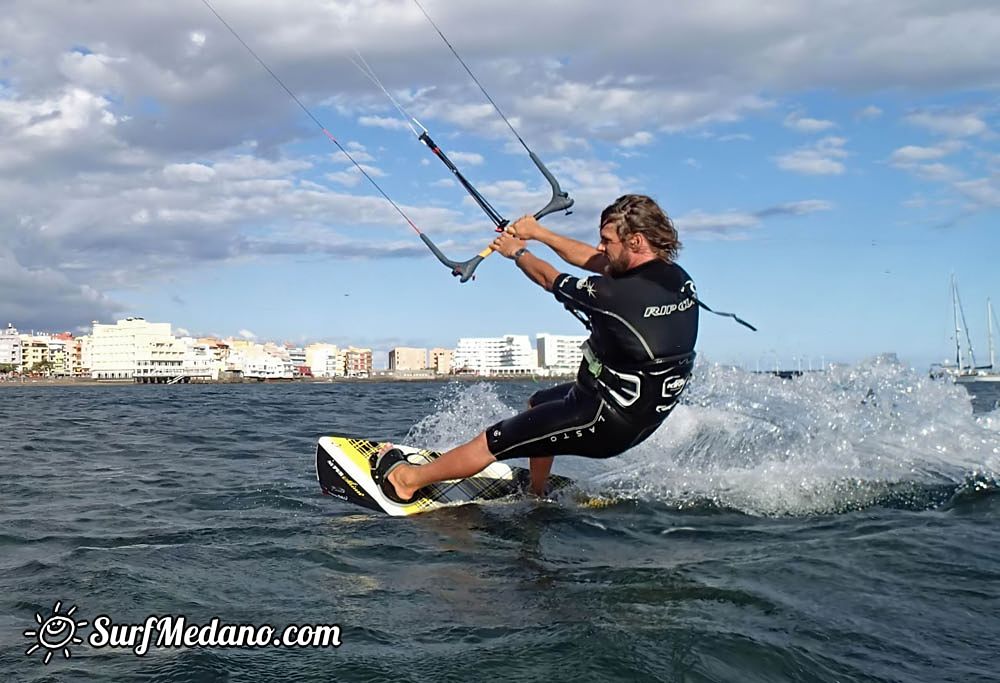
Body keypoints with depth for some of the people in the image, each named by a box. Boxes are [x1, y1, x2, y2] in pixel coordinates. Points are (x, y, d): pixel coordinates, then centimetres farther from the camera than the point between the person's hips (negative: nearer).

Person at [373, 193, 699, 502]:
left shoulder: (621, 295, -29)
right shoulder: (676, 277, -5)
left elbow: (550, 279, -10)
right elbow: (594, 260, 9)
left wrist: (517, 252, 10)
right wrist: (537, 232, 15)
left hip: (607, 422, -9)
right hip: (644, 414, 9)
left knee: (493, 441, 4)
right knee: (539, 403, 31)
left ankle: (406, 479, 20)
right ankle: (536, 495, 46)